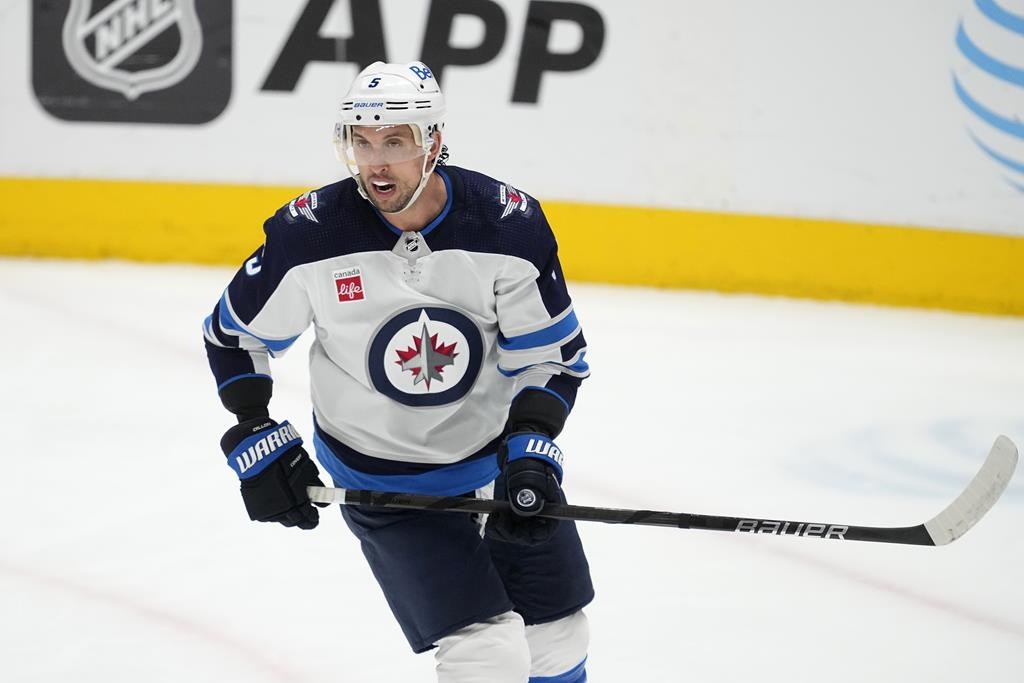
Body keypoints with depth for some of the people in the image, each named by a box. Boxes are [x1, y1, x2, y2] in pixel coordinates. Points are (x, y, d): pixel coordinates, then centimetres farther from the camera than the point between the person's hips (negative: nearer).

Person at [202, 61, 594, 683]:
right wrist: (256, 439, -9)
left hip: (499, 449, 3)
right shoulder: (309, 236, -19)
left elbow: (553, 355, -7)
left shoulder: (509, 224, -17)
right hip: (381, 478, -3)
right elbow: (233, 336, -2)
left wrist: (530, 449, -20)